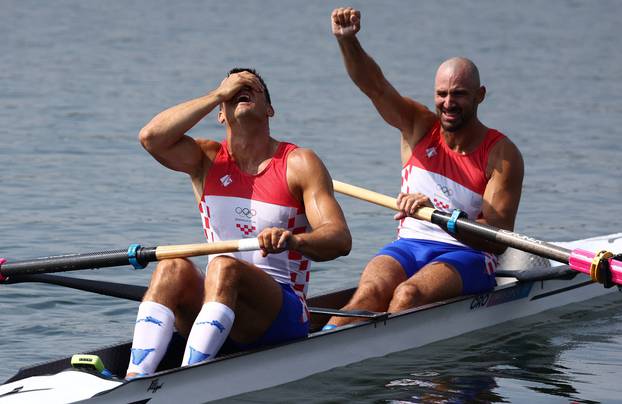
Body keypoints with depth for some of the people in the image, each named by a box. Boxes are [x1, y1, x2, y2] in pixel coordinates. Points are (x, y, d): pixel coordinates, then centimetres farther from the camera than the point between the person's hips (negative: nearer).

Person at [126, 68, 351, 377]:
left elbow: (340, 239, -11)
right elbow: (152, 137, -9)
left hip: (283, 311, -3)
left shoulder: (299, 163, 2)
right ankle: (134, 382, -47)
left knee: (224, 267, -32)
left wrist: (293, 240, -34)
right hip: (212, 305, 3)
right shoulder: (207, 159, 12)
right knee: (173, 267, -28)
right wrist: (217, 94, -3)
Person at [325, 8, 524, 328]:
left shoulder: (502, 154, -5)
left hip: (467, 256, -2)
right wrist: (346, 39, -25)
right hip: (408, 246, 2)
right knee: (371, 291, -30)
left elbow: (498, 238, -14)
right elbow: (372, 84, -5)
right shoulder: (419, 127, 8)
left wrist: (438, 215, -29)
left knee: (408, 294, -34)